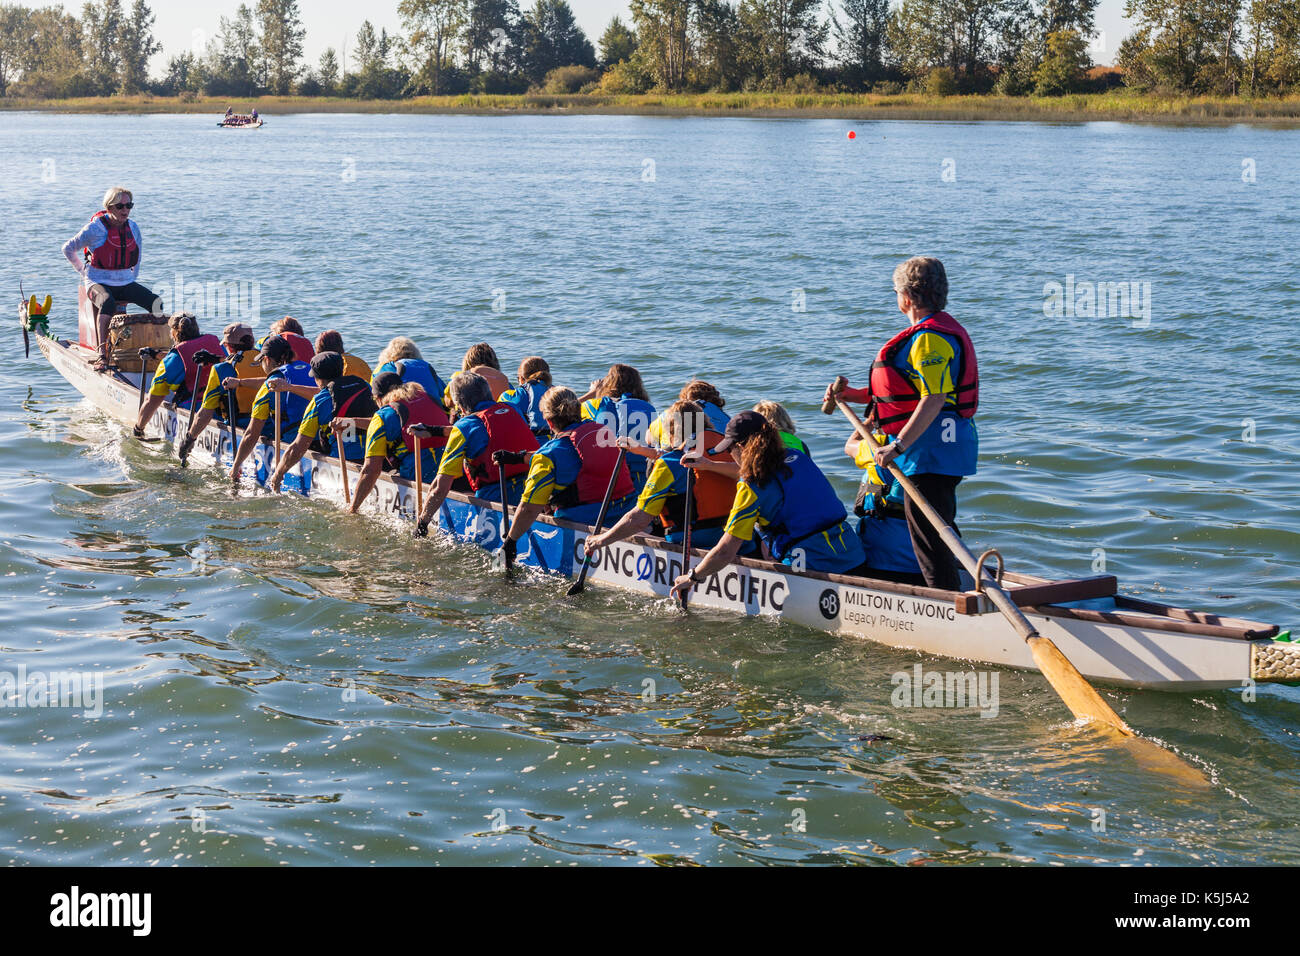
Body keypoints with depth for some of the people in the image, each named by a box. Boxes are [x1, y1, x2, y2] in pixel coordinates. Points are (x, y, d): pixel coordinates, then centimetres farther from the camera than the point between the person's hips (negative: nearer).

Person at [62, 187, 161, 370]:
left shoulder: (133, 228, 5)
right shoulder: (95, 228, -10)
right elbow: (68, 248, 3)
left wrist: (132, 278, 14)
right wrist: (84, 273, 4)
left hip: (125, 283, 5)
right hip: (99, 283, -5)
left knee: (155, 303, -20)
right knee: (108, 303, -39)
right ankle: (102, 355, -40)